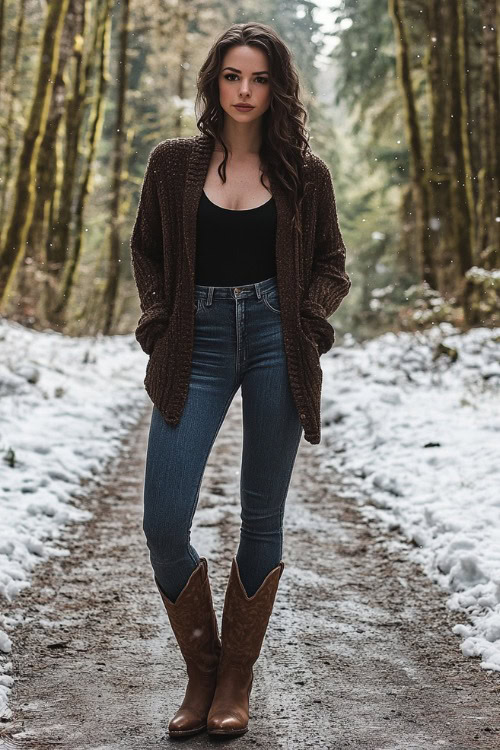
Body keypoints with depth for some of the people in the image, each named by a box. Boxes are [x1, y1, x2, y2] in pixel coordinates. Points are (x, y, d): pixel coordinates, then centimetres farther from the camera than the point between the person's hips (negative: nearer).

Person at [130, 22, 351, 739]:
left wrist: (306, 317, -5)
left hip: (275, 341, 0)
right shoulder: (174, 162, 7)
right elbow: (145, 249, 16)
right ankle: (201, 673, 16)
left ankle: (236, 680, 21)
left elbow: (333, 264, 12)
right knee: (163, 524, -8)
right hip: (198, 343, 1)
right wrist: (159, 323, 2)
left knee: (262, 516, 4)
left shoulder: (304, 172, 6)